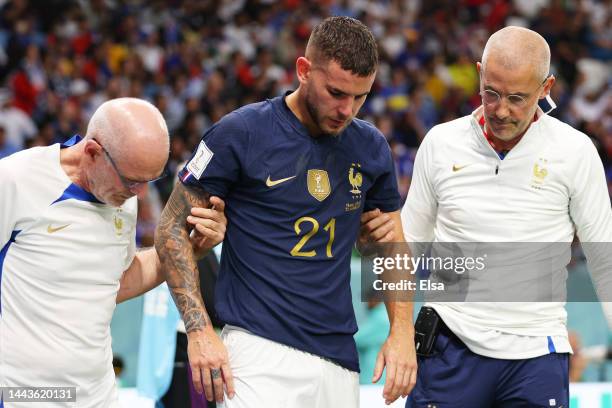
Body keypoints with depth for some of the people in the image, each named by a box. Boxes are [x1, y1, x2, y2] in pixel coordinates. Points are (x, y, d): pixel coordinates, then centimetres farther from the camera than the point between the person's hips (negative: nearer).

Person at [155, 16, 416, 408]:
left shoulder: (371, 147, 9)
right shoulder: (241, 132, -5)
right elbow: (173, 228, -1)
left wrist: (402, 333, 6)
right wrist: (199, 330, -10)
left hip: (339, 360, 5)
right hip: (259, 354, -5)